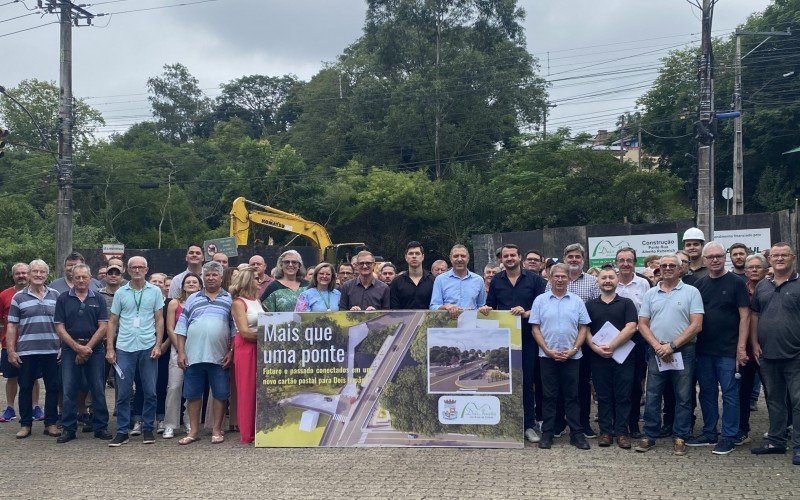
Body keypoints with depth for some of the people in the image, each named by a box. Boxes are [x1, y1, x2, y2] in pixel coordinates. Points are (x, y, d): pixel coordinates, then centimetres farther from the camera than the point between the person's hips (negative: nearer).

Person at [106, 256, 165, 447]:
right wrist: (110, 348, 0)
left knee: (150, 392, 4)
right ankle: (122, 432, 12)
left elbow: (159, 320, 5)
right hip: (124, 348, 0)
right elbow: (112, 322, 7)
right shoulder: (120, 293, 6)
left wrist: (158, 345, -4)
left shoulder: (155, 291, 5)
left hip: (148, 348, 0)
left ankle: (148, 429, 16)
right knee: (123, 393, 4)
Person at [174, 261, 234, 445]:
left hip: (220, 357, -1)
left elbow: (235, 329, 4)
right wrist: (181, 352, 1)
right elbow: (181, 328, 9)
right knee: (193, 394, 6)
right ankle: (194, 431, 17)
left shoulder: (229, 300, 7)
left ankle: (217, 430, 14)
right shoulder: (192, 299, 11)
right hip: (193, 355, 2)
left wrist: (231, 351, -5)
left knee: (220, 394, 3)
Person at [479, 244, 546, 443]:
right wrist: (485, 309, -8)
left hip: (527, 337, -2)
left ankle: (529, 424, 11)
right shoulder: (496, 281, 10)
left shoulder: (534, 279, 2)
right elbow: (490, 306, 15)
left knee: (527, 381, 2)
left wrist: (526, 313, -19)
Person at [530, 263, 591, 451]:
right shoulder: (540, 300, 3)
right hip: (547, 356, 0)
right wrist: (548, 351, -8)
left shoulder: (577, 301, 6)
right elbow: (535, 328, 1)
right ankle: (547, 433, 12)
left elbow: (583, 328, 5)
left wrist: (573, 350, -7)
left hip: (571, 356, 1)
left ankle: (576, 433, 10)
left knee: (572, 396, 5)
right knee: (548, 396, 5)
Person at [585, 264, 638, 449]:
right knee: (603, 396, 7)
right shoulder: (590, 305, 10)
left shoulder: (626, 303, 4)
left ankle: (621, 432, 10)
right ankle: (605, 431, 13)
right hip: (598, 357, 2)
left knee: (623, 396, 2)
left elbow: (630, 328, -7)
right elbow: (585, 330, 5)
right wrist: (596, 348, -12)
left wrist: (611, 346, -15)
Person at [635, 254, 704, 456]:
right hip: (656, 352, 3)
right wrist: (657, 346, -8)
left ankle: (680, 437, 15)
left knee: (683, 397, 5)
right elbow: (642, 324, 7)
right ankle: (649, 435, 15)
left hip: (683, 351, -2)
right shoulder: (650, 294, 10)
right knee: (652, 396, 6)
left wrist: (672, 345, -13)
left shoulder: (691, 292, 0)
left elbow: (696, 325, -7)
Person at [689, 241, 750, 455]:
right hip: (704, 349, 5)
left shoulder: (736, 283, -3)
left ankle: (728, 437, 9)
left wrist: (741, 347, -13)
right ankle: (709, 433, 22)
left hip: (728, 350, -5)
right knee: (707, 392, 11)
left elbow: (744, 316, -7)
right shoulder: (699, 284, 9)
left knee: (730, 393, 1)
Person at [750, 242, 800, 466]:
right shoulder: (762, 286, 12)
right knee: (774, 400, 15)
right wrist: (754, 343, 5)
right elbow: (754, 315, 14)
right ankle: (776, 441, 25)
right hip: (767, 355, 5)